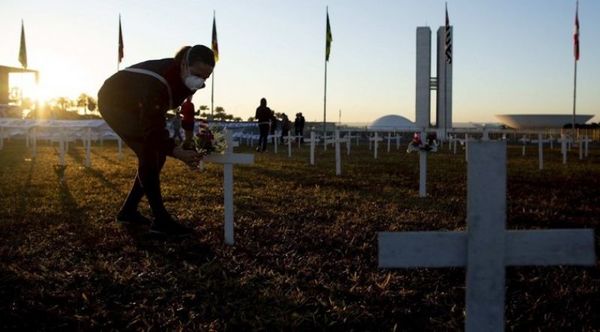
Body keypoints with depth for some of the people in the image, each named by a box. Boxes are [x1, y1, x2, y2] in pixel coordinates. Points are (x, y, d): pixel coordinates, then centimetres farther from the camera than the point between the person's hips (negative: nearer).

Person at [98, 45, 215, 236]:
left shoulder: (186, 78, -14)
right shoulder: (157, 83, -40)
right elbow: (152, 128, -40)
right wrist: (178, 152, -49)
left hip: (135, 106, 9)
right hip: (113, 102, -9)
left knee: (158, 153, 2)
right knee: (149, 154, -20)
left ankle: (128, 211, 12)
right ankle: (161, 220, -16)